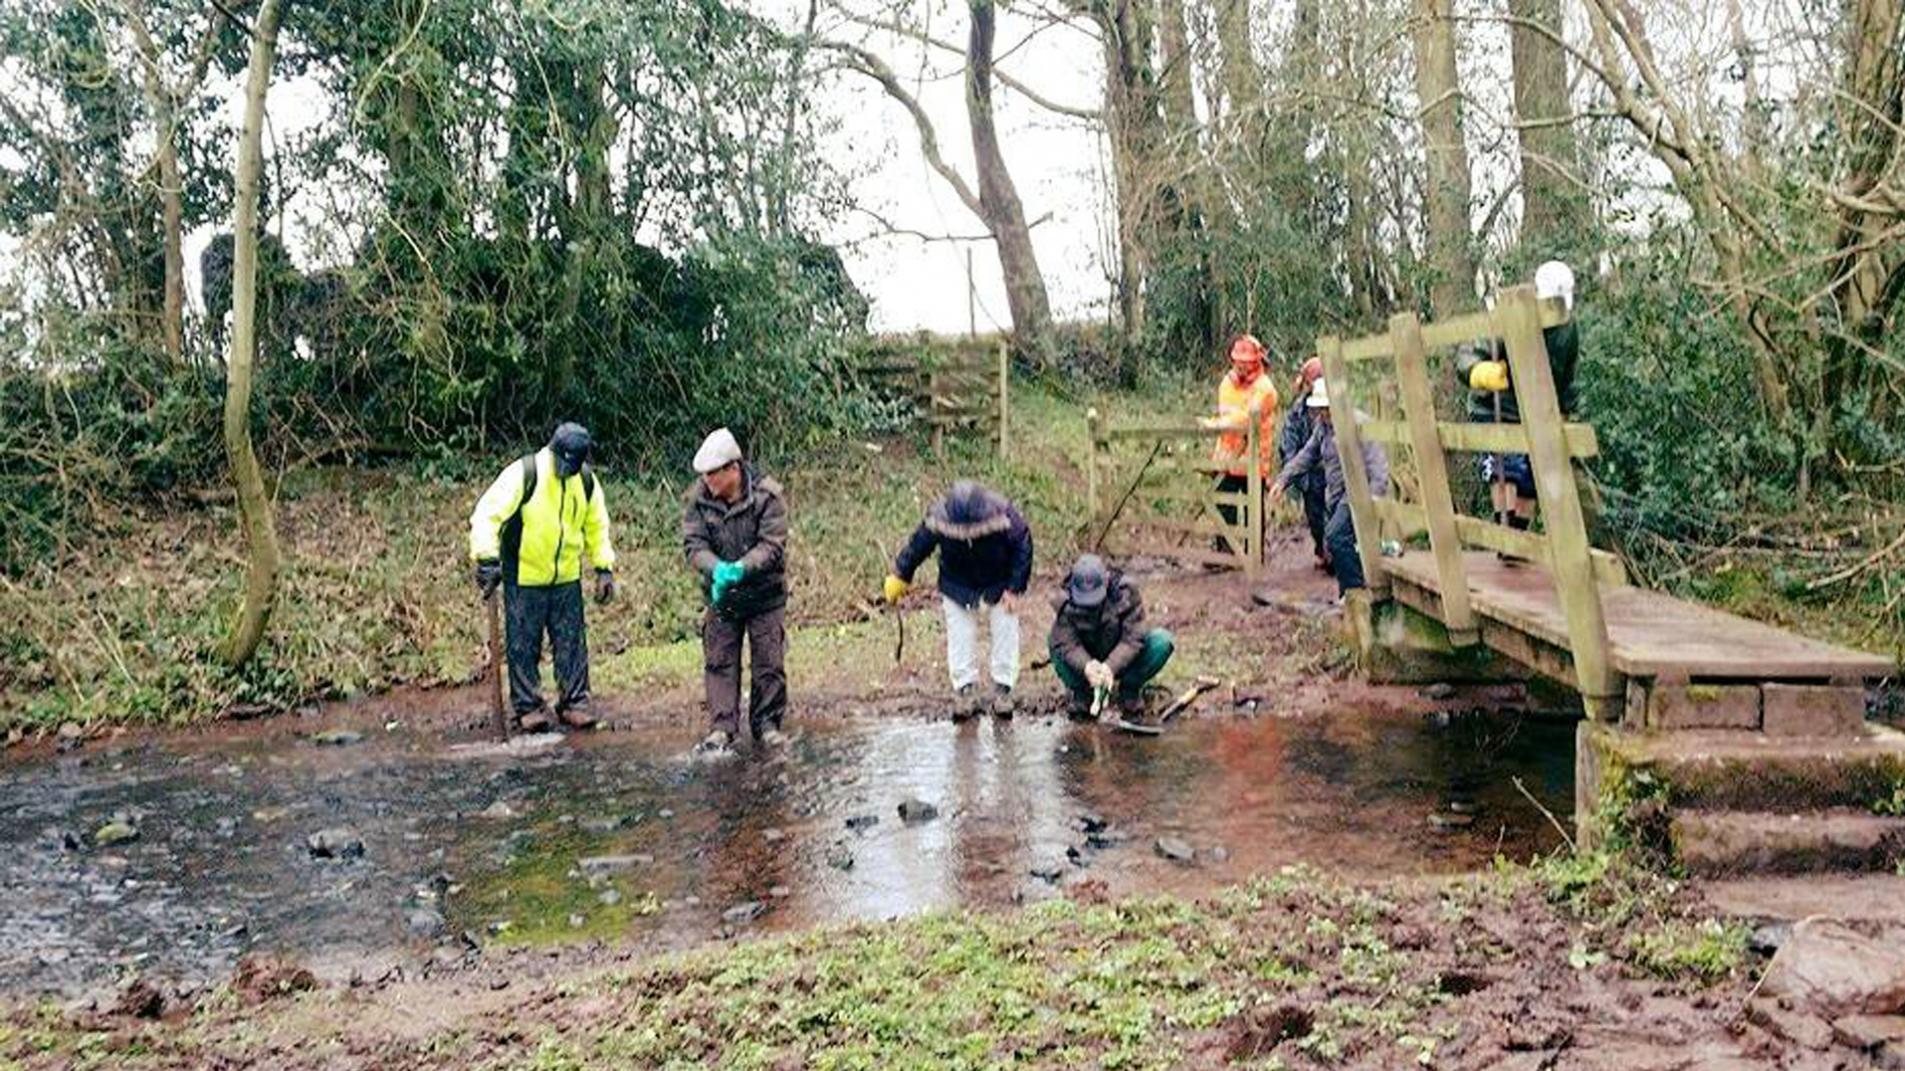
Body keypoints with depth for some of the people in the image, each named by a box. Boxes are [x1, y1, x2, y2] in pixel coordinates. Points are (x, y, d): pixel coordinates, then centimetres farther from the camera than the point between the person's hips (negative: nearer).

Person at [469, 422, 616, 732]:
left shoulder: (587, 482, 0)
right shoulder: (523, 475, -17)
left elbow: (597, 526, 14)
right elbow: (487, 515, -20)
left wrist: (604, 568, 8)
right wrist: (488, 560, -29)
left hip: (567, 578, 4)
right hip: (523, 578, -4)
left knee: (572, 643, 5)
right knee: (524, 646, 2)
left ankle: (574, 703, 14)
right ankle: (528, 707, 11)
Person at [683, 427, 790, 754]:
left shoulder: (767, 496, -17)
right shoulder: (697, 498, -8)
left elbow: (772, 546, -20)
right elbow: (693, 544, -12)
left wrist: (740, 568, -35)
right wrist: (717, 569, -32)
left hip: (765, 595, -2)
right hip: (720, 596, 2)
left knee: (769, 663, 5)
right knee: (719, 662, 3)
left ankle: (767, 724, 20)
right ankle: (722, 729, 9)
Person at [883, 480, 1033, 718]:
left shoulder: (1004, 515, -33)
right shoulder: (937, 519, -29)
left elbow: (1023, 549, -18)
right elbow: (917, 547, -10)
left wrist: (1014, 589, -17)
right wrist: (899, 578, 1)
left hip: (998, 585, -1)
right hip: (957, 587, 1)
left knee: (1005, 633, 0)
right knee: (960, 638, -2)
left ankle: (1002, 691, 10)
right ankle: (967, 691, 7)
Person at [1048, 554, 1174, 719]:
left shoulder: (1126, 592, -22)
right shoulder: (1066, 601, -19)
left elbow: (1132, 638, -26)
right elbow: (1067, 643, -26)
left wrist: (1111, 667, -42)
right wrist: (1086, 666, -46)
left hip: (1122, 661, 0)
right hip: (1087, 662, 0)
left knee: (1163, 641, -27)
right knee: (1053, 642, -27)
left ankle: (1129, 693, -6)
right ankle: (1080, 696, -8)